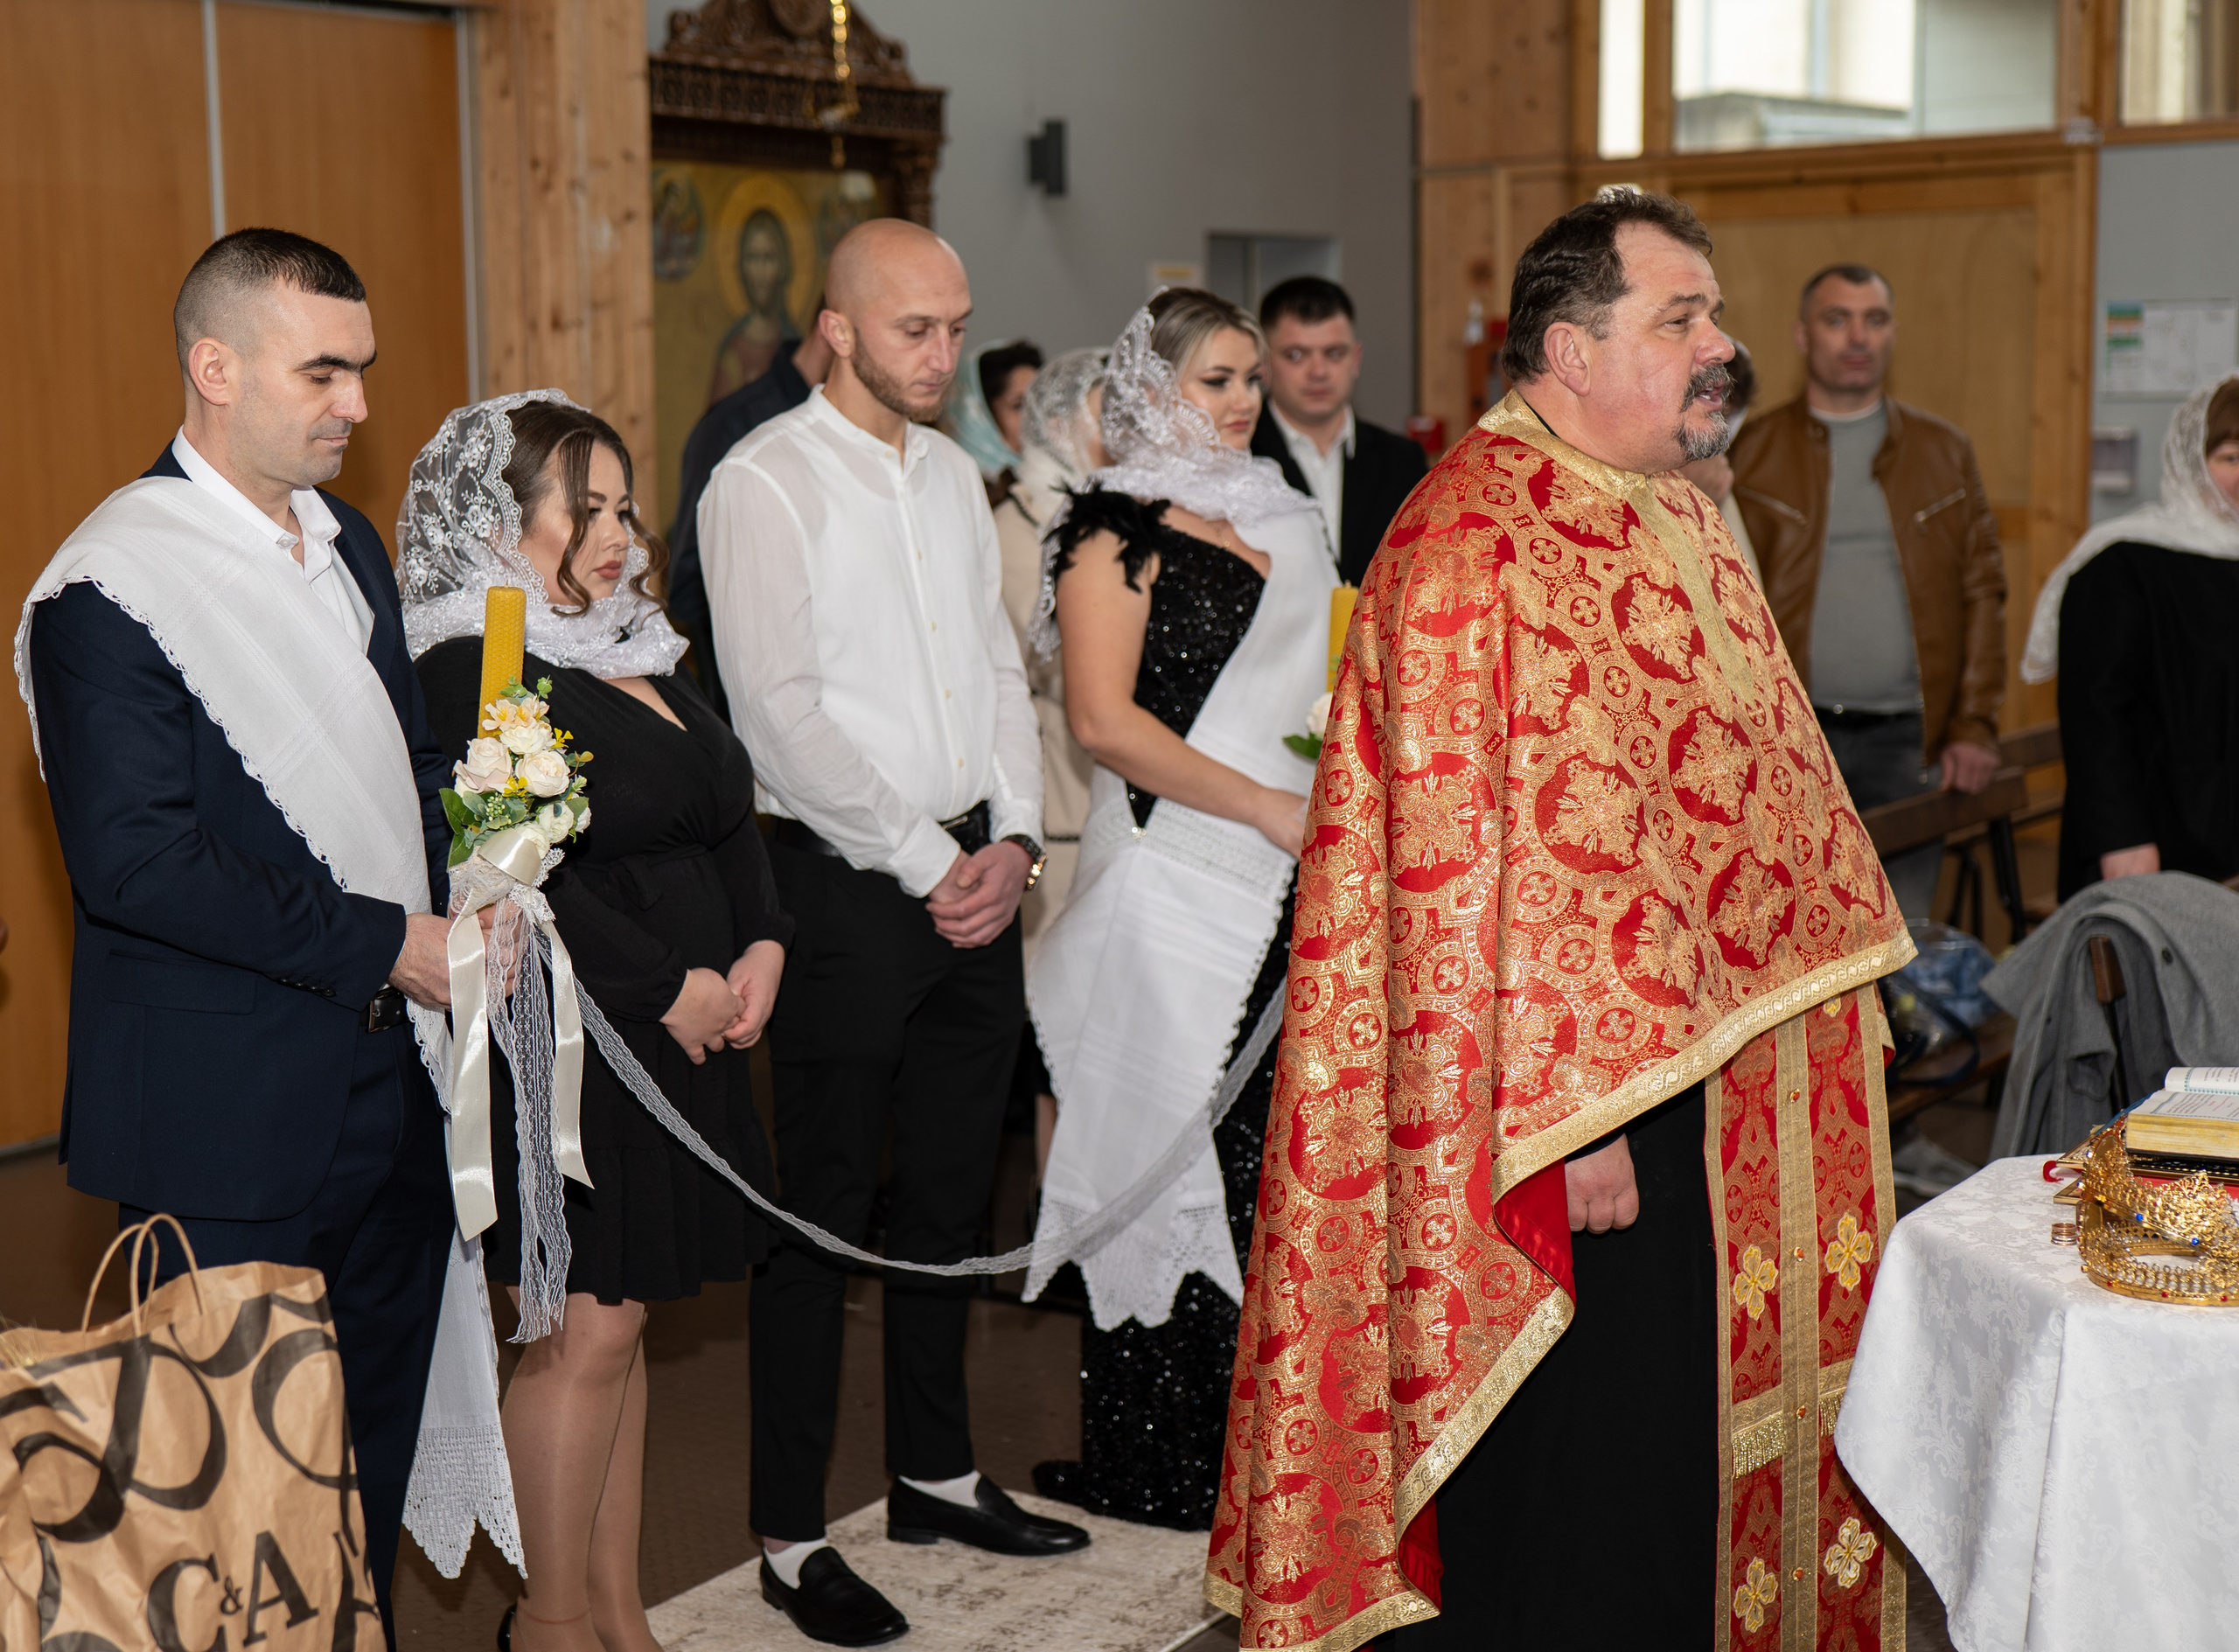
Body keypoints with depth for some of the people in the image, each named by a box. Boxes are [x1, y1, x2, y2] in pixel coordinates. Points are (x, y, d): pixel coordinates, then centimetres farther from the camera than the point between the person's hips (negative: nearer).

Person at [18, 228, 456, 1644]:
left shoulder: (348, 542, 11)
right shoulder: (112, 583, -14)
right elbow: (134, 859, -21)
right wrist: (383, 942, -19)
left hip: (399, 1075, 7)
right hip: (236, 1112, -7)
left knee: (381, 1427, 17)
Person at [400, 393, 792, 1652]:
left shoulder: (646, 651, 15)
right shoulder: (471, 675, -12)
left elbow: (731, 814, 16)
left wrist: (760, 947, 0)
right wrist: (670, 986, -15)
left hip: (680, 1035, 8)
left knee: (618, 1325, 13)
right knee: (586, 1333, -1)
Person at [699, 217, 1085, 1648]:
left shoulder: (954, 473, 13)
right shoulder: (766, 484, -9)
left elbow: (1002, 665, 14)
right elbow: (784, 710, -15)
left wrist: (1014, 838, -1)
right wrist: (927, 865, -14)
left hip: (976, 874, 7)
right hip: (848, 881, -7)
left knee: (953, 1190, 15)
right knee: (827, 1210, 0)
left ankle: (937, 1474, 29)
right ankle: (794, 1535, 11)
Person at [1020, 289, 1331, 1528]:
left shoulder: (1281, 520, 17)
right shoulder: (1115, 528, -6)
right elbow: (1103, 718, -14)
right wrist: (1265, 807, -16)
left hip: (1289, 885, 7)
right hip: (1175, 884, -7)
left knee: (1267, 1161, 9)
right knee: (1173, 1154, -2)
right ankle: (1154, 1462, 10)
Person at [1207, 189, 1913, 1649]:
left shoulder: (1681, 518, 13)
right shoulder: (1478, 543, -18)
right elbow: (1477, 851, -22)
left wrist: (1829, 988, 20)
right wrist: (1566, 1120, -23)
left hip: (1728, 1077, 9)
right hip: (1587, 1106, -9)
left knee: (1703, 1445, 19)